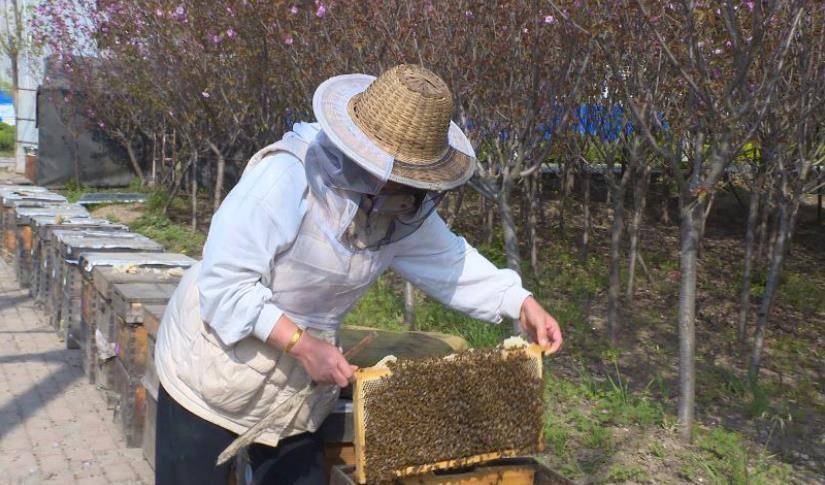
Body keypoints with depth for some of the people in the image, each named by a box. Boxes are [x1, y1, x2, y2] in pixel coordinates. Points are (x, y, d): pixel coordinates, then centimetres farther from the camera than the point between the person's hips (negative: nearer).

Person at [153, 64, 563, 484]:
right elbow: (224, 284, -26)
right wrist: (301, 345, -29)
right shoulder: (285, 175, -28)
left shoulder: (404, 206, -5)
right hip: (211, 386, -5)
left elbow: (447, 260, 9)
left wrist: (521, 303, 0)